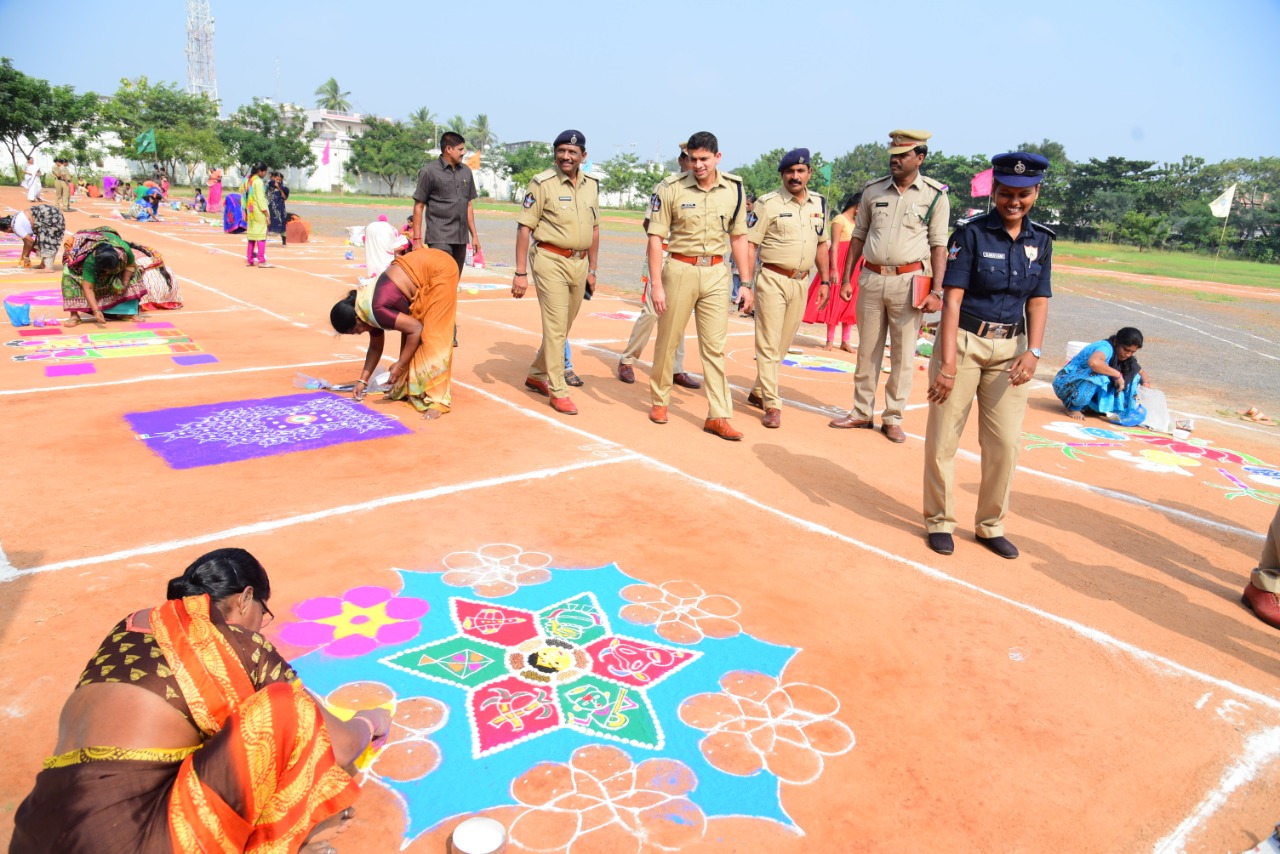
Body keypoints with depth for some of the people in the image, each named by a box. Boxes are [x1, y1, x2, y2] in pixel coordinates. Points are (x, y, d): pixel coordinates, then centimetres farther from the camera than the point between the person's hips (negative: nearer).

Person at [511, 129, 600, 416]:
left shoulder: (591, 185, 9)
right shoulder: (543, 183, -8)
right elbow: (524, 228, -9)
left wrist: (592, 270, 14)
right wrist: (520, 273, -14)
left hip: (579, 263, 6)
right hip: (551, 260, -6)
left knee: (562, 327, 15)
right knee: (555, 327, -5)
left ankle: (536, 375, 33)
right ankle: (558, 391, 5)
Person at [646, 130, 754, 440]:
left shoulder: (734, 188, 2)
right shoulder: (671, 189, -7)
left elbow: (738, 236, 8)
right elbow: (656, 237, -5)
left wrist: (745, 283, 5)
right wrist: (657, 284, -11)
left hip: (717, 272, 2)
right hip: (680, 269, -2)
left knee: (714, 346, 2)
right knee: (667, 340, 8)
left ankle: (718, 416, 6)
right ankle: (659, 400, 28)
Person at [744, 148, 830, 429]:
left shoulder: (819, 203, 10)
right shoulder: (768, 203, -6)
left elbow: (822, 243, 18)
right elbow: (749, 244, -8)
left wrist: (825, 280, 13)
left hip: (800, 282, 6)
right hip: (773, 279, -5)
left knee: (783, 344, 12)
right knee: (768, 344, -4)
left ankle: (758, 392, 28)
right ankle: (772, 405, 0)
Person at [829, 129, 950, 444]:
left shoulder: (935, 195, -1)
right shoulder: (873, 190, 7)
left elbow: (939, 246, -2)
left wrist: (936, 291, -9)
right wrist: (846, 278, 7)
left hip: (908, 282, -3)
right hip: (871, 278, 3)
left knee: (903, 354, 2)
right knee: (867, 350, 10)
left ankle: (893, 418, 13)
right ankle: (862, 412, 20)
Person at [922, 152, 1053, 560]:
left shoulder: (1040, 240, 6)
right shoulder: (971, 232, -8)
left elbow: (1038, 301, 7)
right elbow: (952, 299, -13)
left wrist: (1033, 351, -10)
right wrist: (947, 362, -20)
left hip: (1011, 348, 4)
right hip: (963, 341, -4)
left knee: (1005, 442, 6)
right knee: (943, 438, 1)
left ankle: (991, 526, 23)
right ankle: (940, 521, 18)